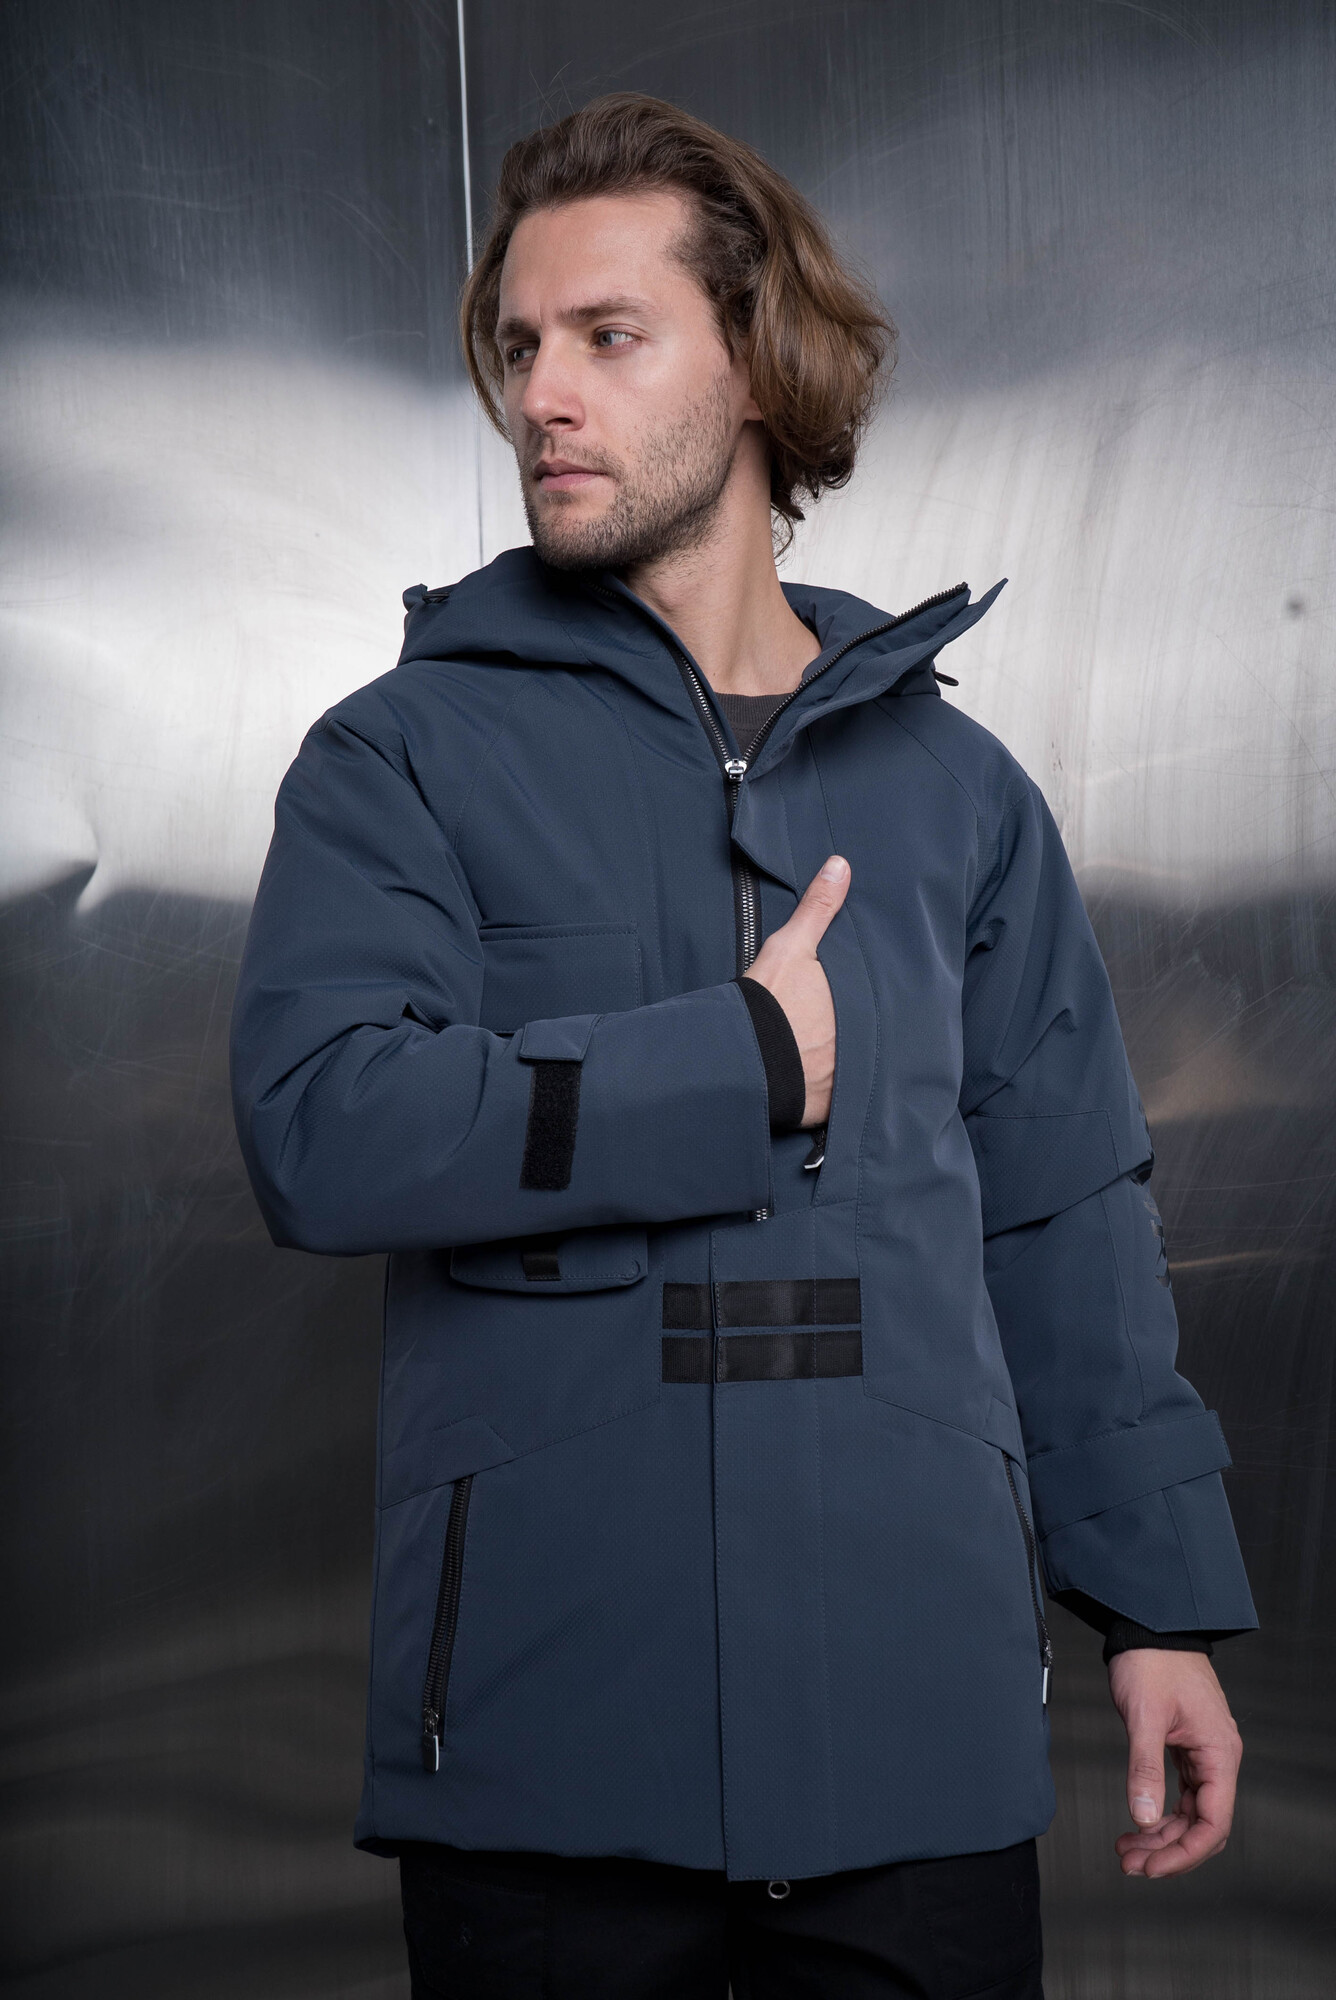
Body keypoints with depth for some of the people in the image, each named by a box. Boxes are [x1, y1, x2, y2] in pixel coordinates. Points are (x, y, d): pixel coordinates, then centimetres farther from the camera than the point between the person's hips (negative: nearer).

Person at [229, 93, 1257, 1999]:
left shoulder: (954, 786, 10)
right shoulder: (407, 759, 2)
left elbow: (1068, 1227, 12)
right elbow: (321, 1128, -15)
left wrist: (1162, 1604, 8)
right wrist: (747, 1062, -12)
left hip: (920, 1730, 2)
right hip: (542, 1739, -2)